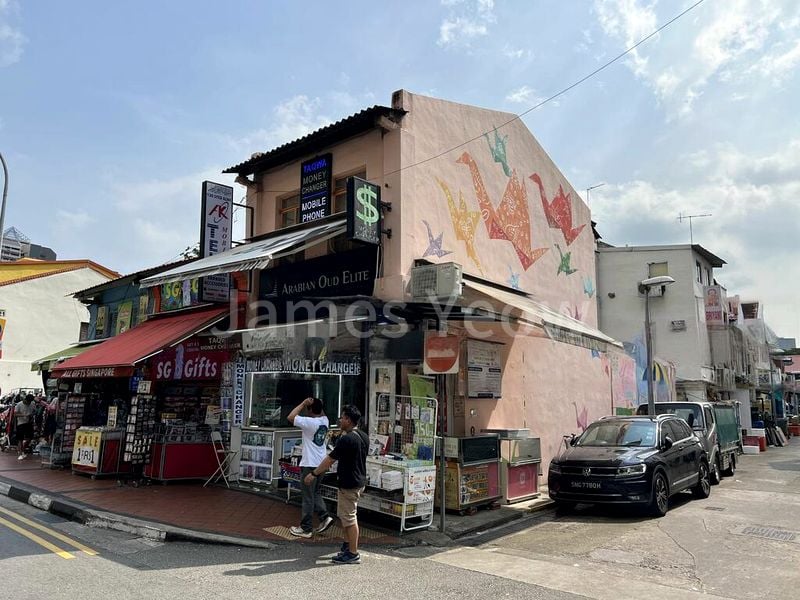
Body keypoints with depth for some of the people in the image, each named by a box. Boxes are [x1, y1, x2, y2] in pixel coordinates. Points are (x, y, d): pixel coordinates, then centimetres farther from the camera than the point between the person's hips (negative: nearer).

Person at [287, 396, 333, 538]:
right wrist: (317, 403, 7)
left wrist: (303, 403, -13)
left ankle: (306, 529, 10)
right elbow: (321, 412, 25)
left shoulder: (310, 422, -19)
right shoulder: (325, 420, 3)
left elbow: (290, 417, -17)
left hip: (309, 464, -8)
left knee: (308, 497, 2)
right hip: (320, 463, 8)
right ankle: (325, 517, 11)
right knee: (316, 493, 21)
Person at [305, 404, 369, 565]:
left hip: (349, 484, -9)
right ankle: (348, 545, 31)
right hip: (360, 481, 9)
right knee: (345, 515, 21)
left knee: (349, 518, 1)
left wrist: (313, 474, -7)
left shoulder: (346, 439, -22)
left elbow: (330, 460, -16)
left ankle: (353, 554, 9)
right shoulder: (364, 437, 4)